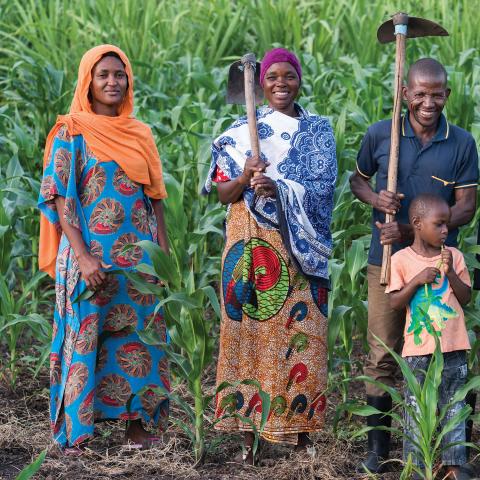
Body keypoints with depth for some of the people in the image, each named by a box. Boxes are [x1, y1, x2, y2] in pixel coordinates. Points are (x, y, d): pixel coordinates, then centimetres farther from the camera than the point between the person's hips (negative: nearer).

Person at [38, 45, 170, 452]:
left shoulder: (140, 134, 10)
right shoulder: (72, 133, -4)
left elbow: (154, 197, 13)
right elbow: (62, 199, -9)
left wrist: (164, 251, 5)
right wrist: (83, 257, -18)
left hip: (138, 256, 5)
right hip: (91, 254, -5)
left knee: (137, 335, 7)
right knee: (85, 336, -1)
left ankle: (135, 419, 16)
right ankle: (76, 429, 5)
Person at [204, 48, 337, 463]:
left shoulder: (318, 130, 7)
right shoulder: (241, 131, 7)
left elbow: (322, 188, -5)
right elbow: (222, 193, 4)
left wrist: (278, 189, -22)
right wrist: (245, 177, -18)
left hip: (300, 246, 0)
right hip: (252, 243, 0)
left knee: (300, 333, -1)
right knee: (250, 329, -1)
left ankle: (300, 425, 8)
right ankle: (250, 428, 4)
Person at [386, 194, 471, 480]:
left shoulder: (454, 256, 3)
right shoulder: (402, 260, -3)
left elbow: (466, 298, 2)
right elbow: (394, 303, -5)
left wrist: (450, 273, -11)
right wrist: (417, 280, -17)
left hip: (454, 348, 2)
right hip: (419, 349, -2)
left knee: (454, 408, 7)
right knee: (416, 410, 4)